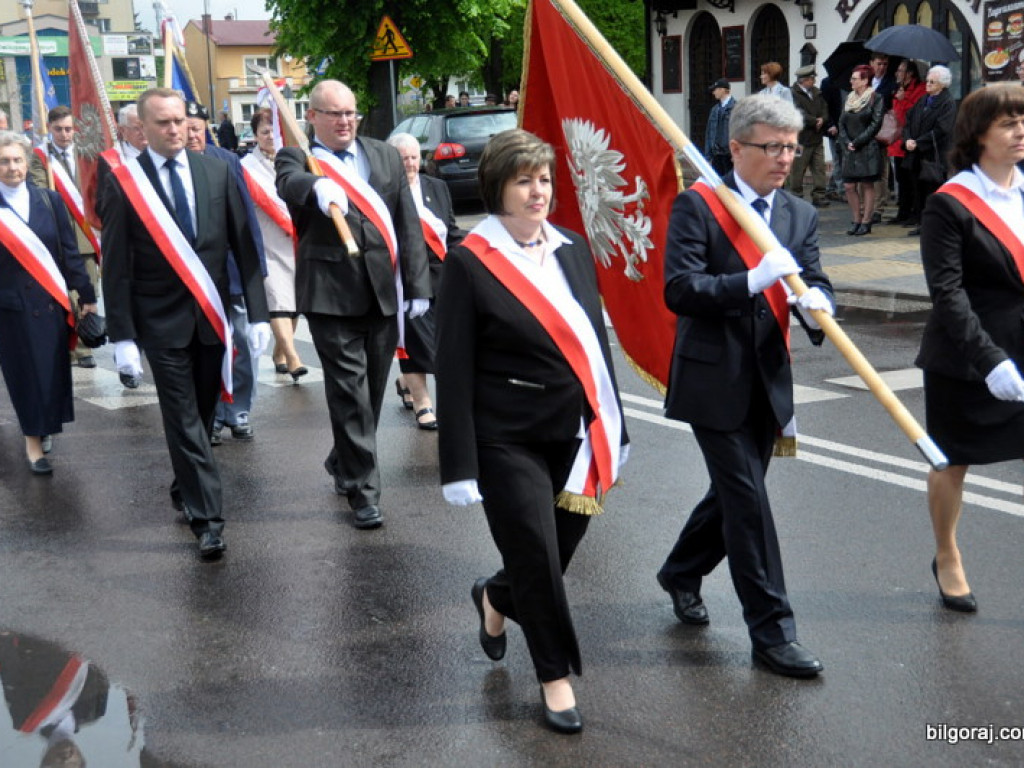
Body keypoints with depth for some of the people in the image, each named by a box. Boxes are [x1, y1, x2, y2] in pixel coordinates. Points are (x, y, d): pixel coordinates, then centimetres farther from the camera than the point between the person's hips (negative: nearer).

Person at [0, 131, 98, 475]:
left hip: (51, 301, 2)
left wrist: (86, 295, 4)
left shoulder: (49, 200, 2)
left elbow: (69, 251, 4)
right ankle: (33, 437, 15)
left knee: (54, 367, 10)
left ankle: (42, 426, 30)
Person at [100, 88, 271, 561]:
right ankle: (206, 517, 2)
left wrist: (257, 312, -2)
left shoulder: (217, 172, 2)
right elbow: (116, 266, -5)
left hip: (213, 315, 3)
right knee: (184, 421, -2)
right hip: (162, 321, -3)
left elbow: (243, 245, 3)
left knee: (203, 414, 14)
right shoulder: (124, 183, -5)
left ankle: (185, 488, 35)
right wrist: (122, 335, -9)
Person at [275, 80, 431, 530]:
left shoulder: (385, 156, 14)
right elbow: (290, 184, -22)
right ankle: (363, 489, 3)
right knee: (350, 392, -5)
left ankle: (343, 464, 34)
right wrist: (319, 187, -46)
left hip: (384, 292, 4)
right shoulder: (297, 158, 3)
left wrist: (418, 286, 5)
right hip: (332, 294, -4)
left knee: (372, 388, 13)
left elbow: (408, 223, 12)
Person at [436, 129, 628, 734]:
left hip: (576, 434, 5)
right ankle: (556, 675, 22)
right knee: (536, 557, -1)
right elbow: (454, 371, -10)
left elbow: (596, 340, 13)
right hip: (509, 440, -5)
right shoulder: (469, 263, -9)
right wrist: (461, 465, -12)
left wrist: (613, 427, 14)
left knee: (559, 551, 12)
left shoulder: (573, 249, 8)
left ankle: (496, 600, 45)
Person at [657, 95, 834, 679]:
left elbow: (815, 281, 1)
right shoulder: (697, 206, -9)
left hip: (768, 382, 6)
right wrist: (754, 281, -29)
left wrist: (816, 300, -23)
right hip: (713, 379, -6)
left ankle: (681, 574, 42)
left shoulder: (801, 215, 9)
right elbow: (679, 290, -18)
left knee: (735, 492, 18)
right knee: (748, 498, -5)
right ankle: (772, 629, 5)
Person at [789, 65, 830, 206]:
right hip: (801, 138, -7)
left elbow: (825, 109, 14)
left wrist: (822, 119, -8)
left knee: (819, 168, 5)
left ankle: (818, 196, 9)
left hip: (817, 137, 7)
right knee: (798, 170, 0)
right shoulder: (793, 94, -11)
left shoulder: (816, 93, 14)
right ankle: (796, 196, 9)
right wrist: (815, 121, -12)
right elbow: (799, 114, -19)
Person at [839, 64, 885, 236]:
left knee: (867, 185, 0)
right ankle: (856, 220, 13)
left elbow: (875, 124, -10)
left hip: (868, 149, -6)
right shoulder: (849, 99, 13)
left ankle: (866, 222, 5)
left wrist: (857, 142, -12)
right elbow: (842, 123, 12)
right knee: (849, 186, 2)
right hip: (850, 150, 6)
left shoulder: (875, 99, -4)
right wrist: (846, 142, -3)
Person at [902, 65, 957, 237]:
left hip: (934, 155, -7)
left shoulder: (948, 103, -8)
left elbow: (941, 131, -16)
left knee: (933, 190, -5)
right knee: (919, 189, 10)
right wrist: (908, 139, -5)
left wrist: (918, 143, -16)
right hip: (917, 154, 7)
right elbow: (909, 120, 13)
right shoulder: (923, 100, 15)